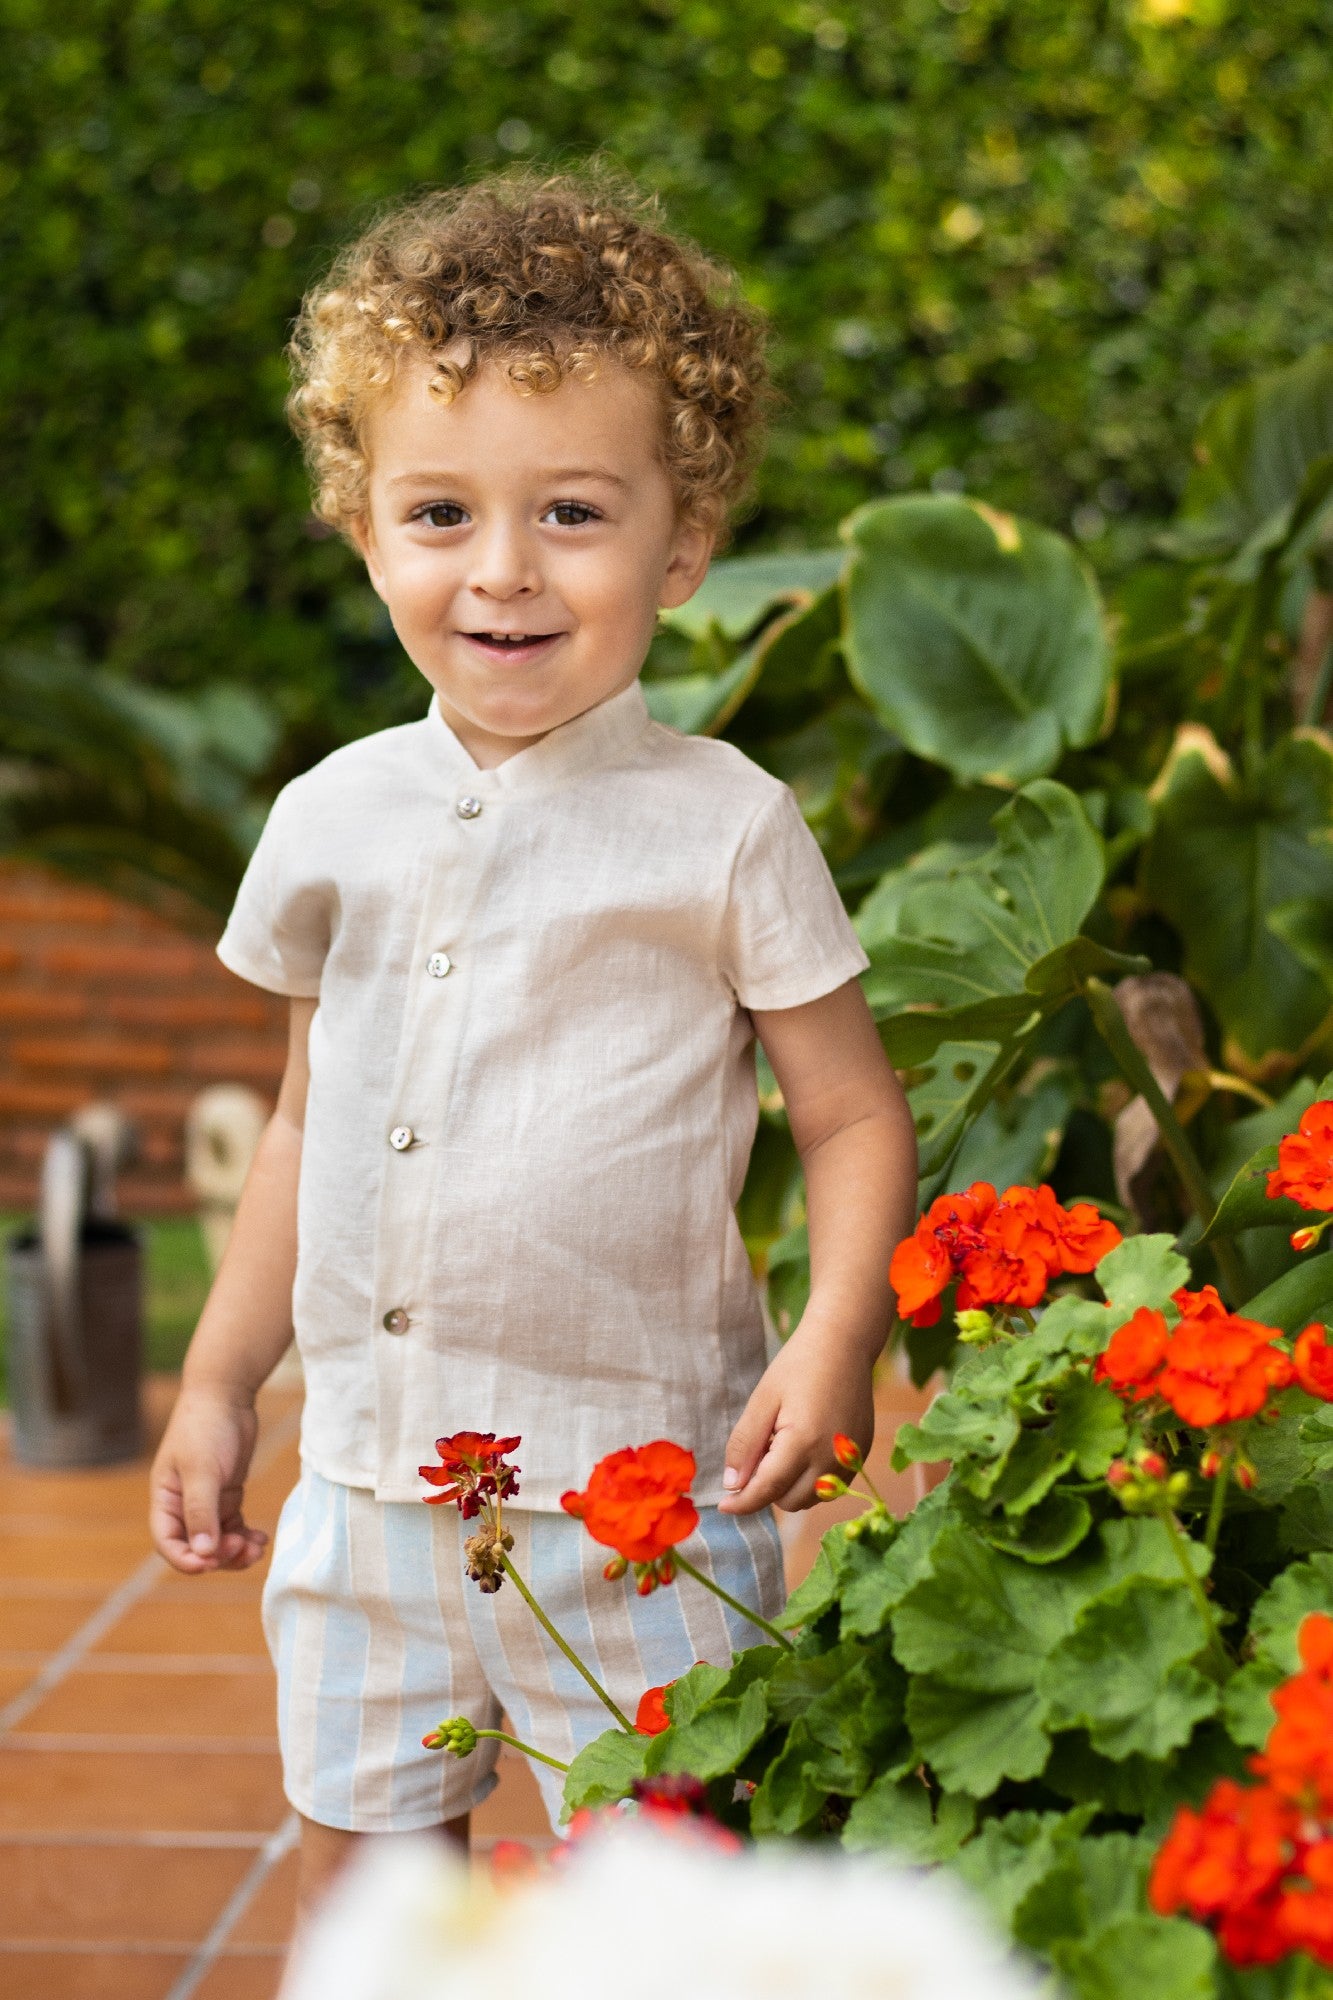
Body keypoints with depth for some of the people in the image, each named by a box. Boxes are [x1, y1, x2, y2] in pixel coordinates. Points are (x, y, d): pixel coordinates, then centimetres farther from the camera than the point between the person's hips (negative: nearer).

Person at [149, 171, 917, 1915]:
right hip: (367, 1483, 5)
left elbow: (855, 1117, -3)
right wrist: (217, 1385, 16)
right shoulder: (334, 821, 6)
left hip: (636, 1490, -4)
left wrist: (836, 1337, -20)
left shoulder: (721, 827, -7)